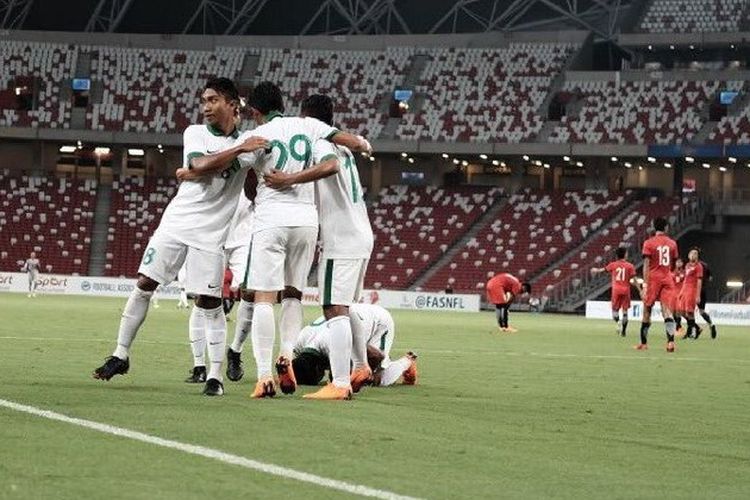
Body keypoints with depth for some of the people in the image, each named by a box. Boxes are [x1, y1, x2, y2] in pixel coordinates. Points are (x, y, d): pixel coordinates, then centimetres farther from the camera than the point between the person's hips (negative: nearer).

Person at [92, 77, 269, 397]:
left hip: (211, 233, -1)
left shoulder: (249, 145, 5)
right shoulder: (195, 134, 4)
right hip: (176, 223, 1)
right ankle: (121, 356, 9)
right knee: (143, 285, -2)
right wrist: (239, 151, -25)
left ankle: (215, 374, 1)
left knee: (210, 302, -5)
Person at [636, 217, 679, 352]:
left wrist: (645, 284, -13)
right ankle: (671, 340, -26)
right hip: (667, 279, 2)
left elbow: (646, 264, -10)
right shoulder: (672, 243, 7)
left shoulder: (648, 243, -4)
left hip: (653, 279, -2)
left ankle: (643, 343, 19)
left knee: (647, 310, 10)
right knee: (667, 311, -6)